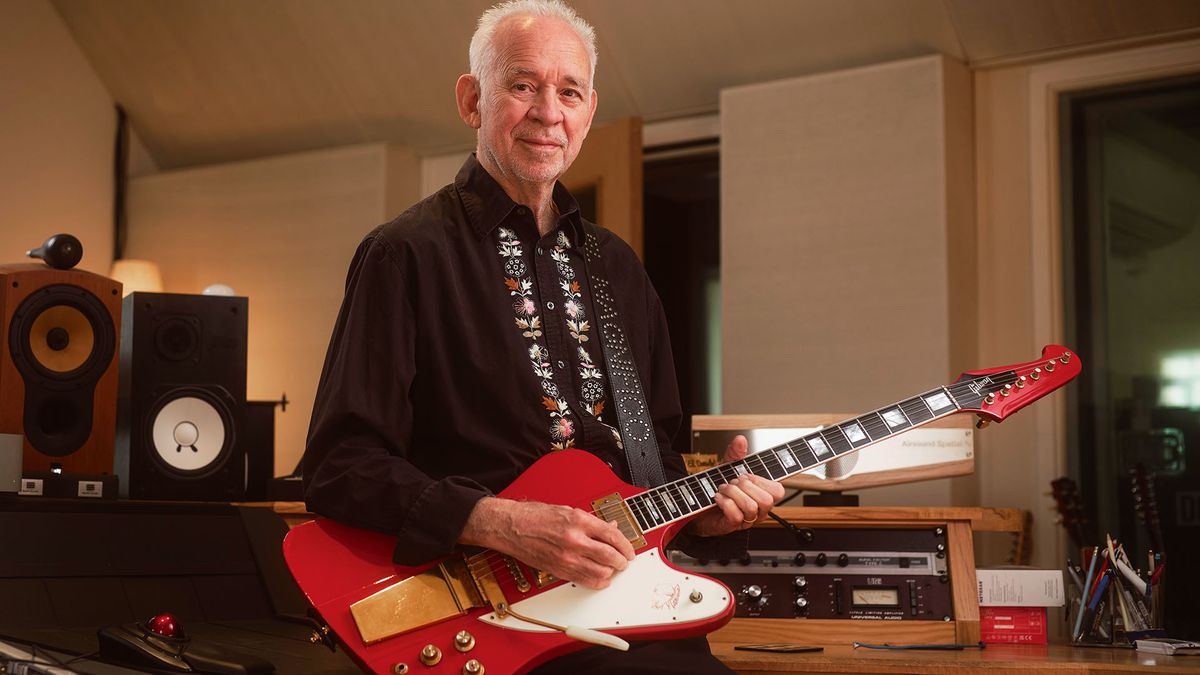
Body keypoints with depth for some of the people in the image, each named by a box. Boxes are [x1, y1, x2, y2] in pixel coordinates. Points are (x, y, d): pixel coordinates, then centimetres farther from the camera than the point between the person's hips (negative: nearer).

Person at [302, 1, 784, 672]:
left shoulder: (618, 267, 18)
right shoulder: (407, 255, -4)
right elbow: (339, 467, -10)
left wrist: (700, 512, 3)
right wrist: (506, 526, -20)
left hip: (627, 611, 7)